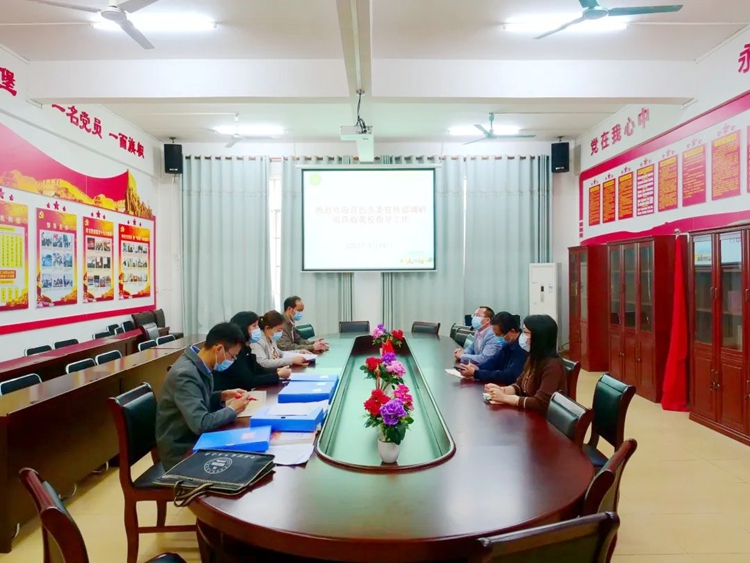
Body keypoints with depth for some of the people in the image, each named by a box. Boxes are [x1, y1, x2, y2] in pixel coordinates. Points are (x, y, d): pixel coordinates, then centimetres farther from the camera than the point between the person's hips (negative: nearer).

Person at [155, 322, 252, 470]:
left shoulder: (199, 364, 0)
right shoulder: (185, 374, -27)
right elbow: (201, 424, -31)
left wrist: (223, 396, 1)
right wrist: (232, 410, -17)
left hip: (197, 439, 8)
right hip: (182, 451, -8)